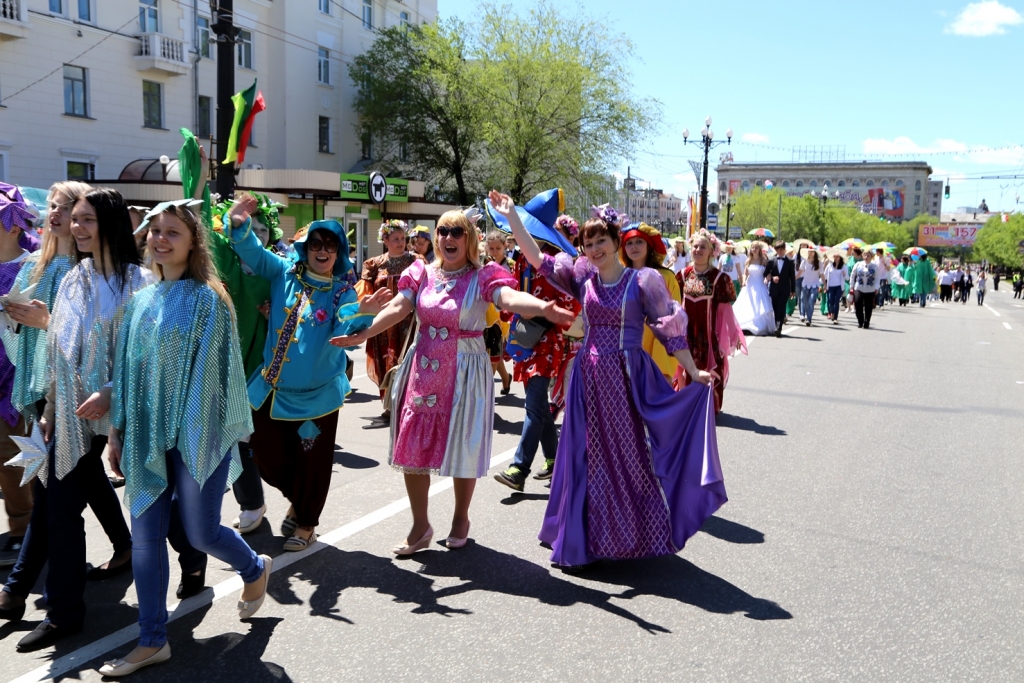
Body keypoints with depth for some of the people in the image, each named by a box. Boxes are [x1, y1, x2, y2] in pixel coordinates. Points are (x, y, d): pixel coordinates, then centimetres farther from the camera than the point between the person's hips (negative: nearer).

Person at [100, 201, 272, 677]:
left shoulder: (206, 298, -8)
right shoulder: (141, 301, 10)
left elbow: (214, 370, -10)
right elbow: (127, 369, 12)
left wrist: (197, 432, -14)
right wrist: (118, 430, 11)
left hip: (195, 434, -6)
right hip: (146, 435, 6)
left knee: (201, 532, 3)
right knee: (145, 535, 5)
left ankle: (256, 569, 35)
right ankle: (152, 641, 17)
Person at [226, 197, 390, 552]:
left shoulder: (343, 291, -6)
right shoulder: (285, 272, 2)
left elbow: (346, 334, -19)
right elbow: (254, 252, -6)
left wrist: (361, 313, -40)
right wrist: (239, 224, -26)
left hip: (317, 391, -3)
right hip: (273, 386, 3)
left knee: (312, 459, 6)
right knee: (266, 451, 13)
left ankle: (306, 523, 28)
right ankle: (298, 501, 40)